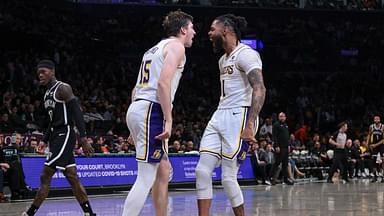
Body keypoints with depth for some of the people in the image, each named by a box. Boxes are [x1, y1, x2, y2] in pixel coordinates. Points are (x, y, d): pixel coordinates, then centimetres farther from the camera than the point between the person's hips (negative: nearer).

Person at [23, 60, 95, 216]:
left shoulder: (63, 89, -10)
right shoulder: (47, 94, 18)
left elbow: (77, 113, -17)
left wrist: (83, 138, -25)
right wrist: (44, 142, 22)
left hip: (65, 135, -10)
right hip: (55, 137, 10)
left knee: (45, 177, -11)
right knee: (72, 178, 7)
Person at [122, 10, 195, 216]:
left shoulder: (155, 49, 25)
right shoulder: (176, 46, -2)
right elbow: (163, 83, -17)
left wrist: (135, 126, 25)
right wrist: (168, 120, -18)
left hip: (136, 109, 10)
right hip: (151, 111, -10)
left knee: (163, 169, 18)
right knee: (146, 177, -13)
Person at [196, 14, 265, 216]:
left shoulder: (246, 54, -10)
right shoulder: (223, 60, 20)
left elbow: (259, 89, -21)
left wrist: (250, 125, -29)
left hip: (239, 117, -9)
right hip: (219, 116, 9)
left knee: (228, 177, -8)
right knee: (202, 170, -1)